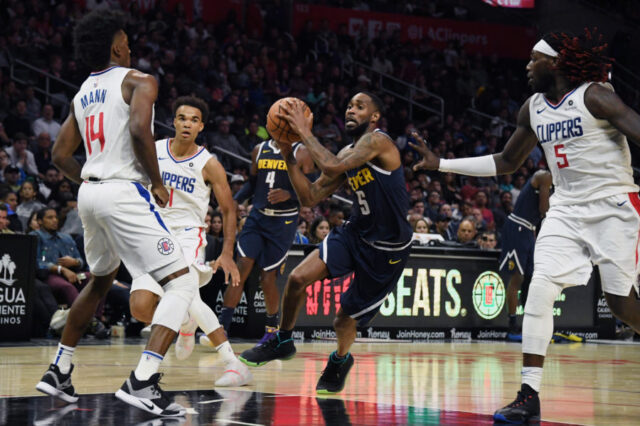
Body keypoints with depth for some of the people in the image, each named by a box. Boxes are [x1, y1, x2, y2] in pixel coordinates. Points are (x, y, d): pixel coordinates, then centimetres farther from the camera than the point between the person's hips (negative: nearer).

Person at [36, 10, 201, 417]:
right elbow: (140, 129, -23)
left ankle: (59, 371, 35)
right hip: (125, 192, -8)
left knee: (100, 281, 30)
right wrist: (158, 183, -12)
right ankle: (142, 382, -21)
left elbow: (61, 155, 18)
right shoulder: (139, 81, -5)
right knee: (182, 280, -8)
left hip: (91, 192, 8)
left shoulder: (82, 93, 17)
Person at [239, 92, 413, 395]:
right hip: (356, 232, 7)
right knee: (297, 278, -11)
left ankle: (340, 359, 38)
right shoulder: (348, 154, 6)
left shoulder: (377, 141, -20)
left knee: (345, 317, 3)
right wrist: (288, 155, -4)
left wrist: (305, 133, -26)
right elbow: (310, 197, 4)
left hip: (389, 247, -7)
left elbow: (333, 167, -36)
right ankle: (283, 341, 15)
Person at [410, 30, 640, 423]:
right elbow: (506, 162, 21)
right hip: (566, 210, 6)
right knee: (540, 290, -11)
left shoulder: (594, 96, -11)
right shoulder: (533, 109, 10)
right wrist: (441, 164, 17)